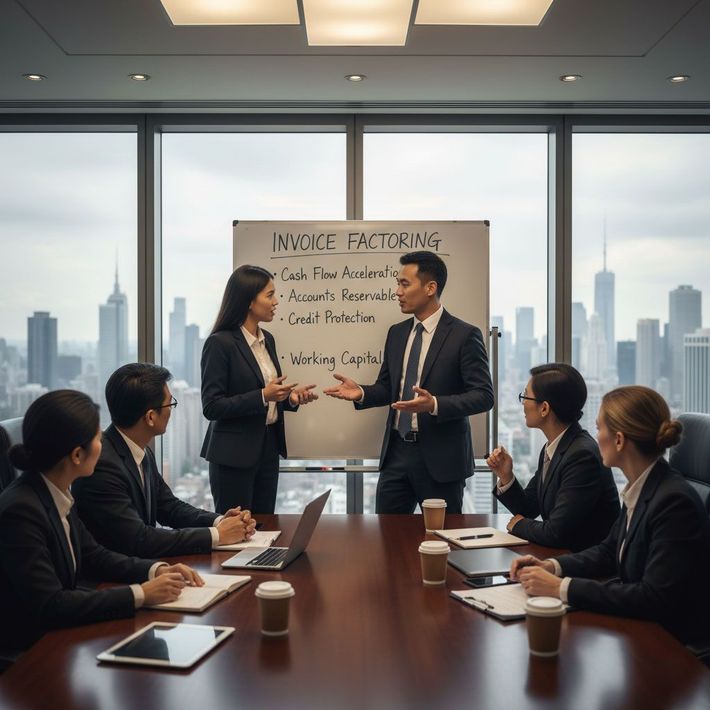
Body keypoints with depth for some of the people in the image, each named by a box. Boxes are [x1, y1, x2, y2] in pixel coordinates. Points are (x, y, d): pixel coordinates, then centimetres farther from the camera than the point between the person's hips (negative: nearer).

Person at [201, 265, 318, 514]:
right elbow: (212, 407, -17)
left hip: (268, 448, 7)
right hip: (234, 455, -7)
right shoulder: (219, 343, -14)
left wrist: (290, 397, -2)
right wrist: (262, 396, -24)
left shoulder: (267, 339, 9)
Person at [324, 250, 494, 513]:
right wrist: (361, 393, -5)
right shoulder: (396, 333, 10)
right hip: (396, 452, 5)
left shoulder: (464, 335, -9)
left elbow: (483, 395, -13)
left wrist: (435, 404, -26)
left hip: (440, 456, -5)